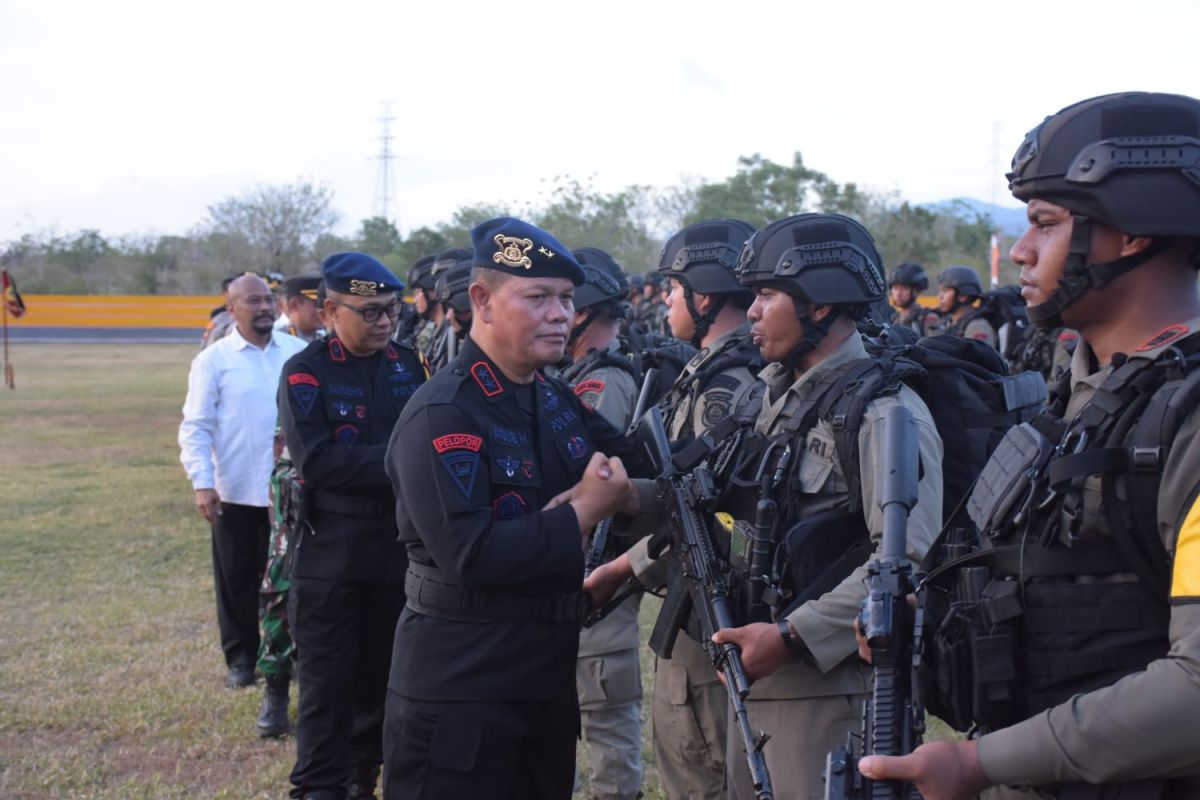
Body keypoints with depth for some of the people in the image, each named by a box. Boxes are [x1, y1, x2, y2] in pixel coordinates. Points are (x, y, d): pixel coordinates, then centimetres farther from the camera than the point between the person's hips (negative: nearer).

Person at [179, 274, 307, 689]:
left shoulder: (299, 353, 1)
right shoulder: (213, 359, -4)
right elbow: (196, 427, -5)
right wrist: (202, 483, -14)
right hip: (236, 490, -1)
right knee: (237, 577, 9)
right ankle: (241, 657, 22)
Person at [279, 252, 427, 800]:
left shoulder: (410, 365, 6)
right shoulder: (304, 373, -7)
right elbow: (316, 460, -18)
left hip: (399, 547, 4)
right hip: (330, 553, -4)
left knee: (383, 676, 12)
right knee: (327, 679, 1)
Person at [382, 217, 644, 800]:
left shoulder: (560, 401, 10)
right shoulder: (443, 415, -17)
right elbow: (468, 554, -26)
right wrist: (584, 512, -20)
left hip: (550, 672, 8)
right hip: (458, 684, -8)